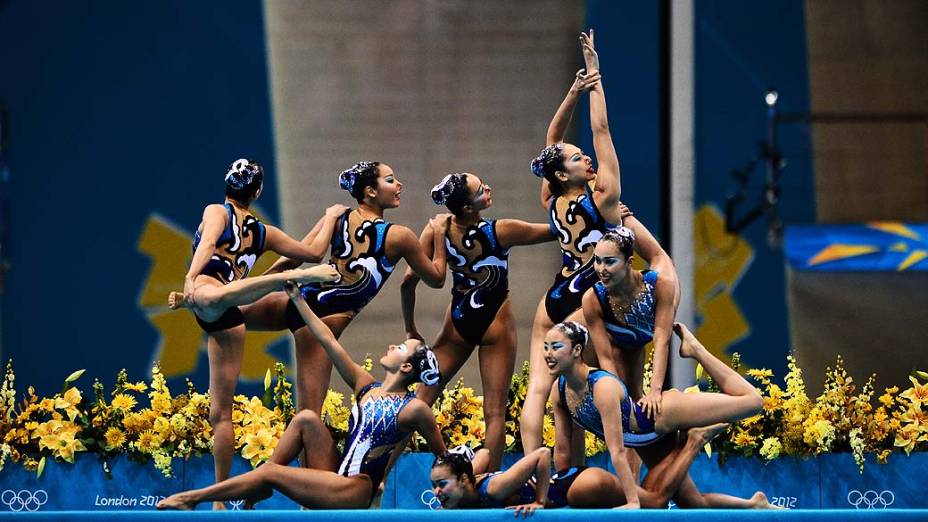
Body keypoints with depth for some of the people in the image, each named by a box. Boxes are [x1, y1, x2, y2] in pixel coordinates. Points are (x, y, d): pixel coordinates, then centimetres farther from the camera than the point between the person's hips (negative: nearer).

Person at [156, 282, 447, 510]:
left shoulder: (414, 409, -8)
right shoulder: (366, 386, 11)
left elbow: (444, 457, 0)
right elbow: (328, 341, 10)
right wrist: (297, 299, 8)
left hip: (355, 493, -7)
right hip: (335, 480, 7)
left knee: (271, 473, -13)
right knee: (307, 419, -5)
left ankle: (192, 498, -5)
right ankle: (258, 491, -4)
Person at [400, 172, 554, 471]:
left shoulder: (438, 231, -12)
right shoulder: (502, 231, -20)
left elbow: (409, 281, -11)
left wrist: (410, 330, 1)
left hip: (458, 321, 3)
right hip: (495, 323, -3)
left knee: (422, 399, 10)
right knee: (495, 412, 0)